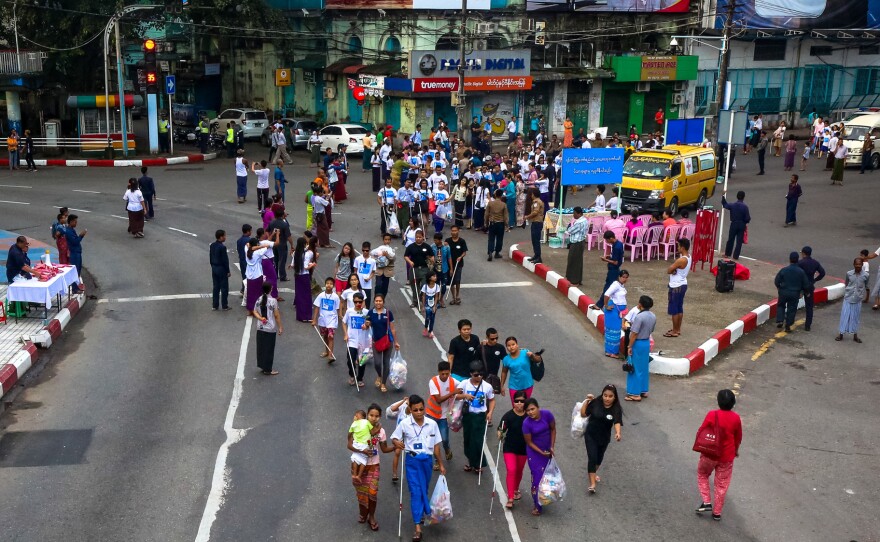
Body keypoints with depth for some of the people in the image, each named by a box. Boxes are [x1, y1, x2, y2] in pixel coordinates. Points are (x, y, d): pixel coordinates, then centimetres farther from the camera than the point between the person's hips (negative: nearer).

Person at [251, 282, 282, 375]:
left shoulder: (259, 299, 0)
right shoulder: (273, 300, -16)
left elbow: (254, 312, 2)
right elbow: (276, 315, -13)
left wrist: (260, 318, -10)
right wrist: (280, 327, -5)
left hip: (260, 328, 5)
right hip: (270, 329, -5)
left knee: (261, 347, 15)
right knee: (269, 349, 4)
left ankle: (262, 366, 26)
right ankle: (268, 369, 11)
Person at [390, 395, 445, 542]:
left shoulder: (432, 424, -4)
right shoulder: (405, 424, -9)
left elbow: (436, 446, 3)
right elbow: (394, 437, 3)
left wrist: (441, 464, 6)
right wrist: (397, 443, -22)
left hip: (427, 460, 2)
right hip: (412, 461, -2)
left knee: (424, 490, 17)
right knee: (416, 492, -6)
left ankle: (421, 513, 43)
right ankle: (418, 527, -3)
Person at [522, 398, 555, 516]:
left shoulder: (547, 414, -20)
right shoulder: (526, 423, -24)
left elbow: (553, 429, -4)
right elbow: (529, 442, -14)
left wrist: (552, 447, -5)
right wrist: (541, 452, -19)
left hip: (547, 450, 3)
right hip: (534, 452, -3)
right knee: (537, 477, -2)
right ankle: (538, 505, 9)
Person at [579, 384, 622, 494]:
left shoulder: (616, 409, -18)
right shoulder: (595, 403, -15)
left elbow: (617, 422, -33)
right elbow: (583, 414, -9)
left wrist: (618, 433, -52)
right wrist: (587, 401, -17)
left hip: (604, 438, 2)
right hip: (590, 436, -2)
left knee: (599, 458, 21)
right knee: (592, 458, -11)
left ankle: (594, 472, 50)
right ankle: (592, 484, -10)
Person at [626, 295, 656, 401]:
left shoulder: (639, 317, -23)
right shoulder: (653, 316, 3)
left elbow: (634, 334, -22)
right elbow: (651, 331, 11)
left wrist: (629, 346, -15)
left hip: (638, 344, -8)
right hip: (647, 343, 8)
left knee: (635, 369, 1)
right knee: (644, 368, 17)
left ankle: (635, 393, 5)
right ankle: (644, 391, 25)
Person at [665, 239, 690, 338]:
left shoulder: (681, 260, -27)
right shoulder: (688, 257, 4)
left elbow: (668, 270, -18)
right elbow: (672, 268, 4)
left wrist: (672, 269, -2)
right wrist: (674, 269, -15)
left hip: (676, 287, -10)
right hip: (683, 285, 10)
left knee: (673, 310, 2)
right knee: (679, 308, 17)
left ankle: (674, 331, 10)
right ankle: (678, 329, 26)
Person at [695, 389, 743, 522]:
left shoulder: (712, 415, -18)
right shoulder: (736, 418, -10)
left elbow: (701, 432, -10)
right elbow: (738, 438, 3)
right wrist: (736, 450, 22)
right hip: (726, 457, 2)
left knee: (702, 475, 23)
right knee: (722, 484, 14)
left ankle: (707, 502, 12)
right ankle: (717, 512, 21)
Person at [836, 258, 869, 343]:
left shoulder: (865, 275, -9)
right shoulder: (849, 273, -7)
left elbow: (866, 287, 5)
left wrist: (866, 298, 13)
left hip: (858, 300, 0)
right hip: (848, 298, 0)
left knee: (856, 317, 10)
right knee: (844, 316, 3)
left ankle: (855, 335, 22)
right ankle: (841, 334, 13)